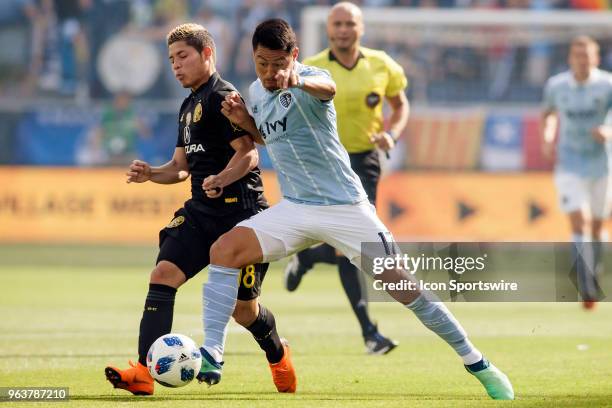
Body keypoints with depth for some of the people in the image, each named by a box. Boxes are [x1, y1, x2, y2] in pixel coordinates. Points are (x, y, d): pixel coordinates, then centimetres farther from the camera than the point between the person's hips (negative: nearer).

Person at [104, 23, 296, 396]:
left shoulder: (223, 97, -10)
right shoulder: (190, 105, 19)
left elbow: (248, 154, -18)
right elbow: (182, 166, 24)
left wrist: (220, 180, -34)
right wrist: (150, 174, 5)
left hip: (239, 210, -8)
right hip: (201, 211, 8)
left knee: (243, 308, 1)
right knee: (163, 273, -12)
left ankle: (278, 355, 34)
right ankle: (144, 372, -18)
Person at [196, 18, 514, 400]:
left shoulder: (308, 79, -16)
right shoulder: (256, 92, 6)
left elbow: (327, 88, -43)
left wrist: (298, 81, -67)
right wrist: (243, 120, 4)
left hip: (345, 207, -6)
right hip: (294, 210, 6)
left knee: (404, 288, -7)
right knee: (224, 251, -15)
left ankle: (479, 365, 7)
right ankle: (211, 357, -15)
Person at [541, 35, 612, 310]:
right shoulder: (556, 86, -1)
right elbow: (549, 113, 19)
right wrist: (547, 137, 1)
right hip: (569, 167, 0)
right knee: (578, 223, -15)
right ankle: (587, 290, -19)